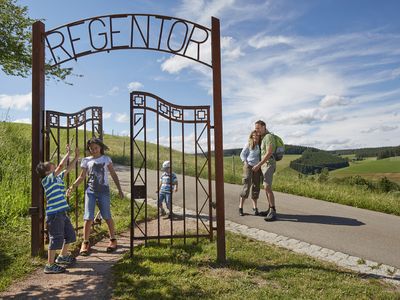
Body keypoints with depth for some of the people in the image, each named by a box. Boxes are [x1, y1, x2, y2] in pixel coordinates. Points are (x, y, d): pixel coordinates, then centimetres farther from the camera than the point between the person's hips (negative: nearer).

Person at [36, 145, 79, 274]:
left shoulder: (58, 178, 13)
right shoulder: (47, 180, -11)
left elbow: (68, 169, 20)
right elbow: (61, 166, -20)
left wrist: (76, 157, 13)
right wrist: (68, 153, -11)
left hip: (62, 213, 9)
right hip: (54, 214, -9)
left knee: (70, 235, 20)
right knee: (56, 239, -4)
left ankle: (63, 256, 38)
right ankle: (50, 265, 6)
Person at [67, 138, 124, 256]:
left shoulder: (106, 159, 4)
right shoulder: (86, 161, 6)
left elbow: (113, 175, 6)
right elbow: (81, 177, 8)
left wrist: (119, 189, 1)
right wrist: (72, 187, -7)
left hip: (103, 191, -1)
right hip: (90, 191, 1)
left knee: (107, 216, 2)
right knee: (88, 217, -5)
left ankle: (113, 240, 19)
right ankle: (85, 243, 7)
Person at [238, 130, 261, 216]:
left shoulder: (260, 145, 6)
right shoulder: (248, 144, -2)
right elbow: (242, 154, 2)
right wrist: (245, 163, -8)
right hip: (248, 166, -4)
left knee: (256, 187, 7)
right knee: (246, 186, -8)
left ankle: (255, 207, 17)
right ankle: (240, 207, 0)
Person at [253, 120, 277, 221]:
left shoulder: (269, 137, -15)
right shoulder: (264, 137, 17)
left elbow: (269, 153, -23)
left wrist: (258, 165, -24)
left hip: (268, 165, -10)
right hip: (264, 165, 10)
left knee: (267, 187, -20)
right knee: (266, 188, 13)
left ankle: (273, 213, -21)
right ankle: (271, 210, 20)